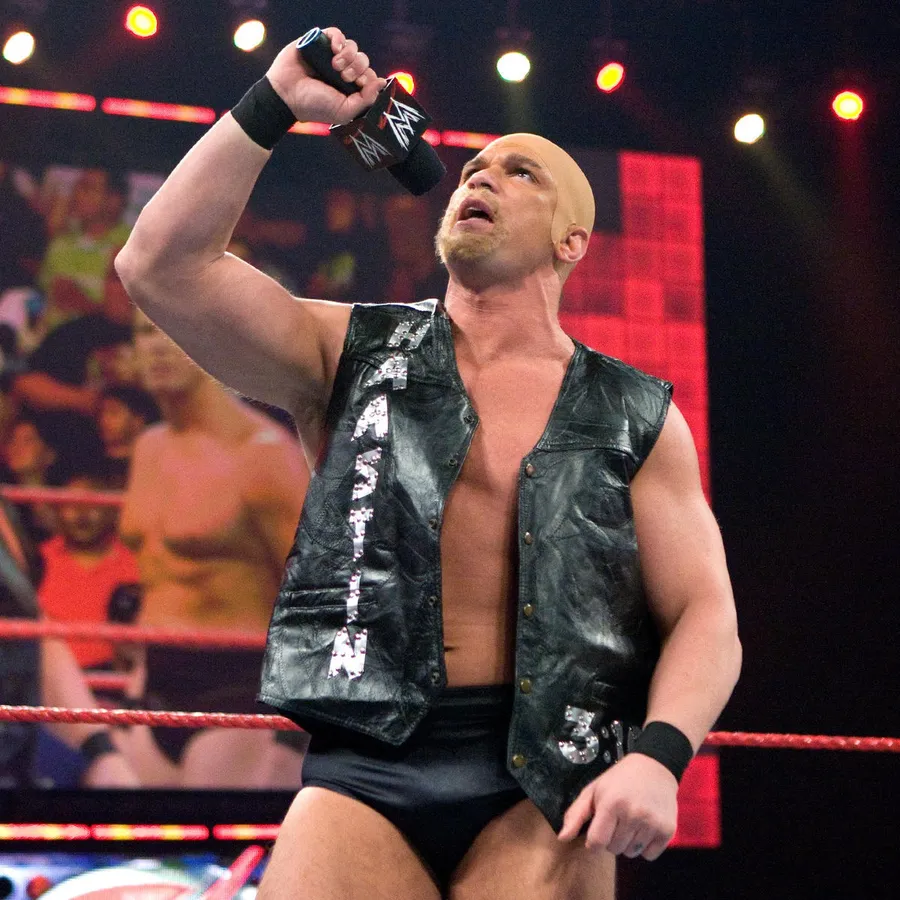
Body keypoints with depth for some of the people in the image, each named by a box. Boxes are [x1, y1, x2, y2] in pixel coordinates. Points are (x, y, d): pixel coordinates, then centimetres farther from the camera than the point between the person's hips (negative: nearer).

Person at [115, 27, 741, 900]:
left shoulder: (637, 420, 11)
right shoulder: (356, 355, 13)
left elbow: (705, 616, 5)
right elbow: (164, 264, 1)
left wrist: (657, 757, -13)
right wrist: (271, 107, 0)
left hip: (544, 787, 0)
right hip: (364, 769, 0)